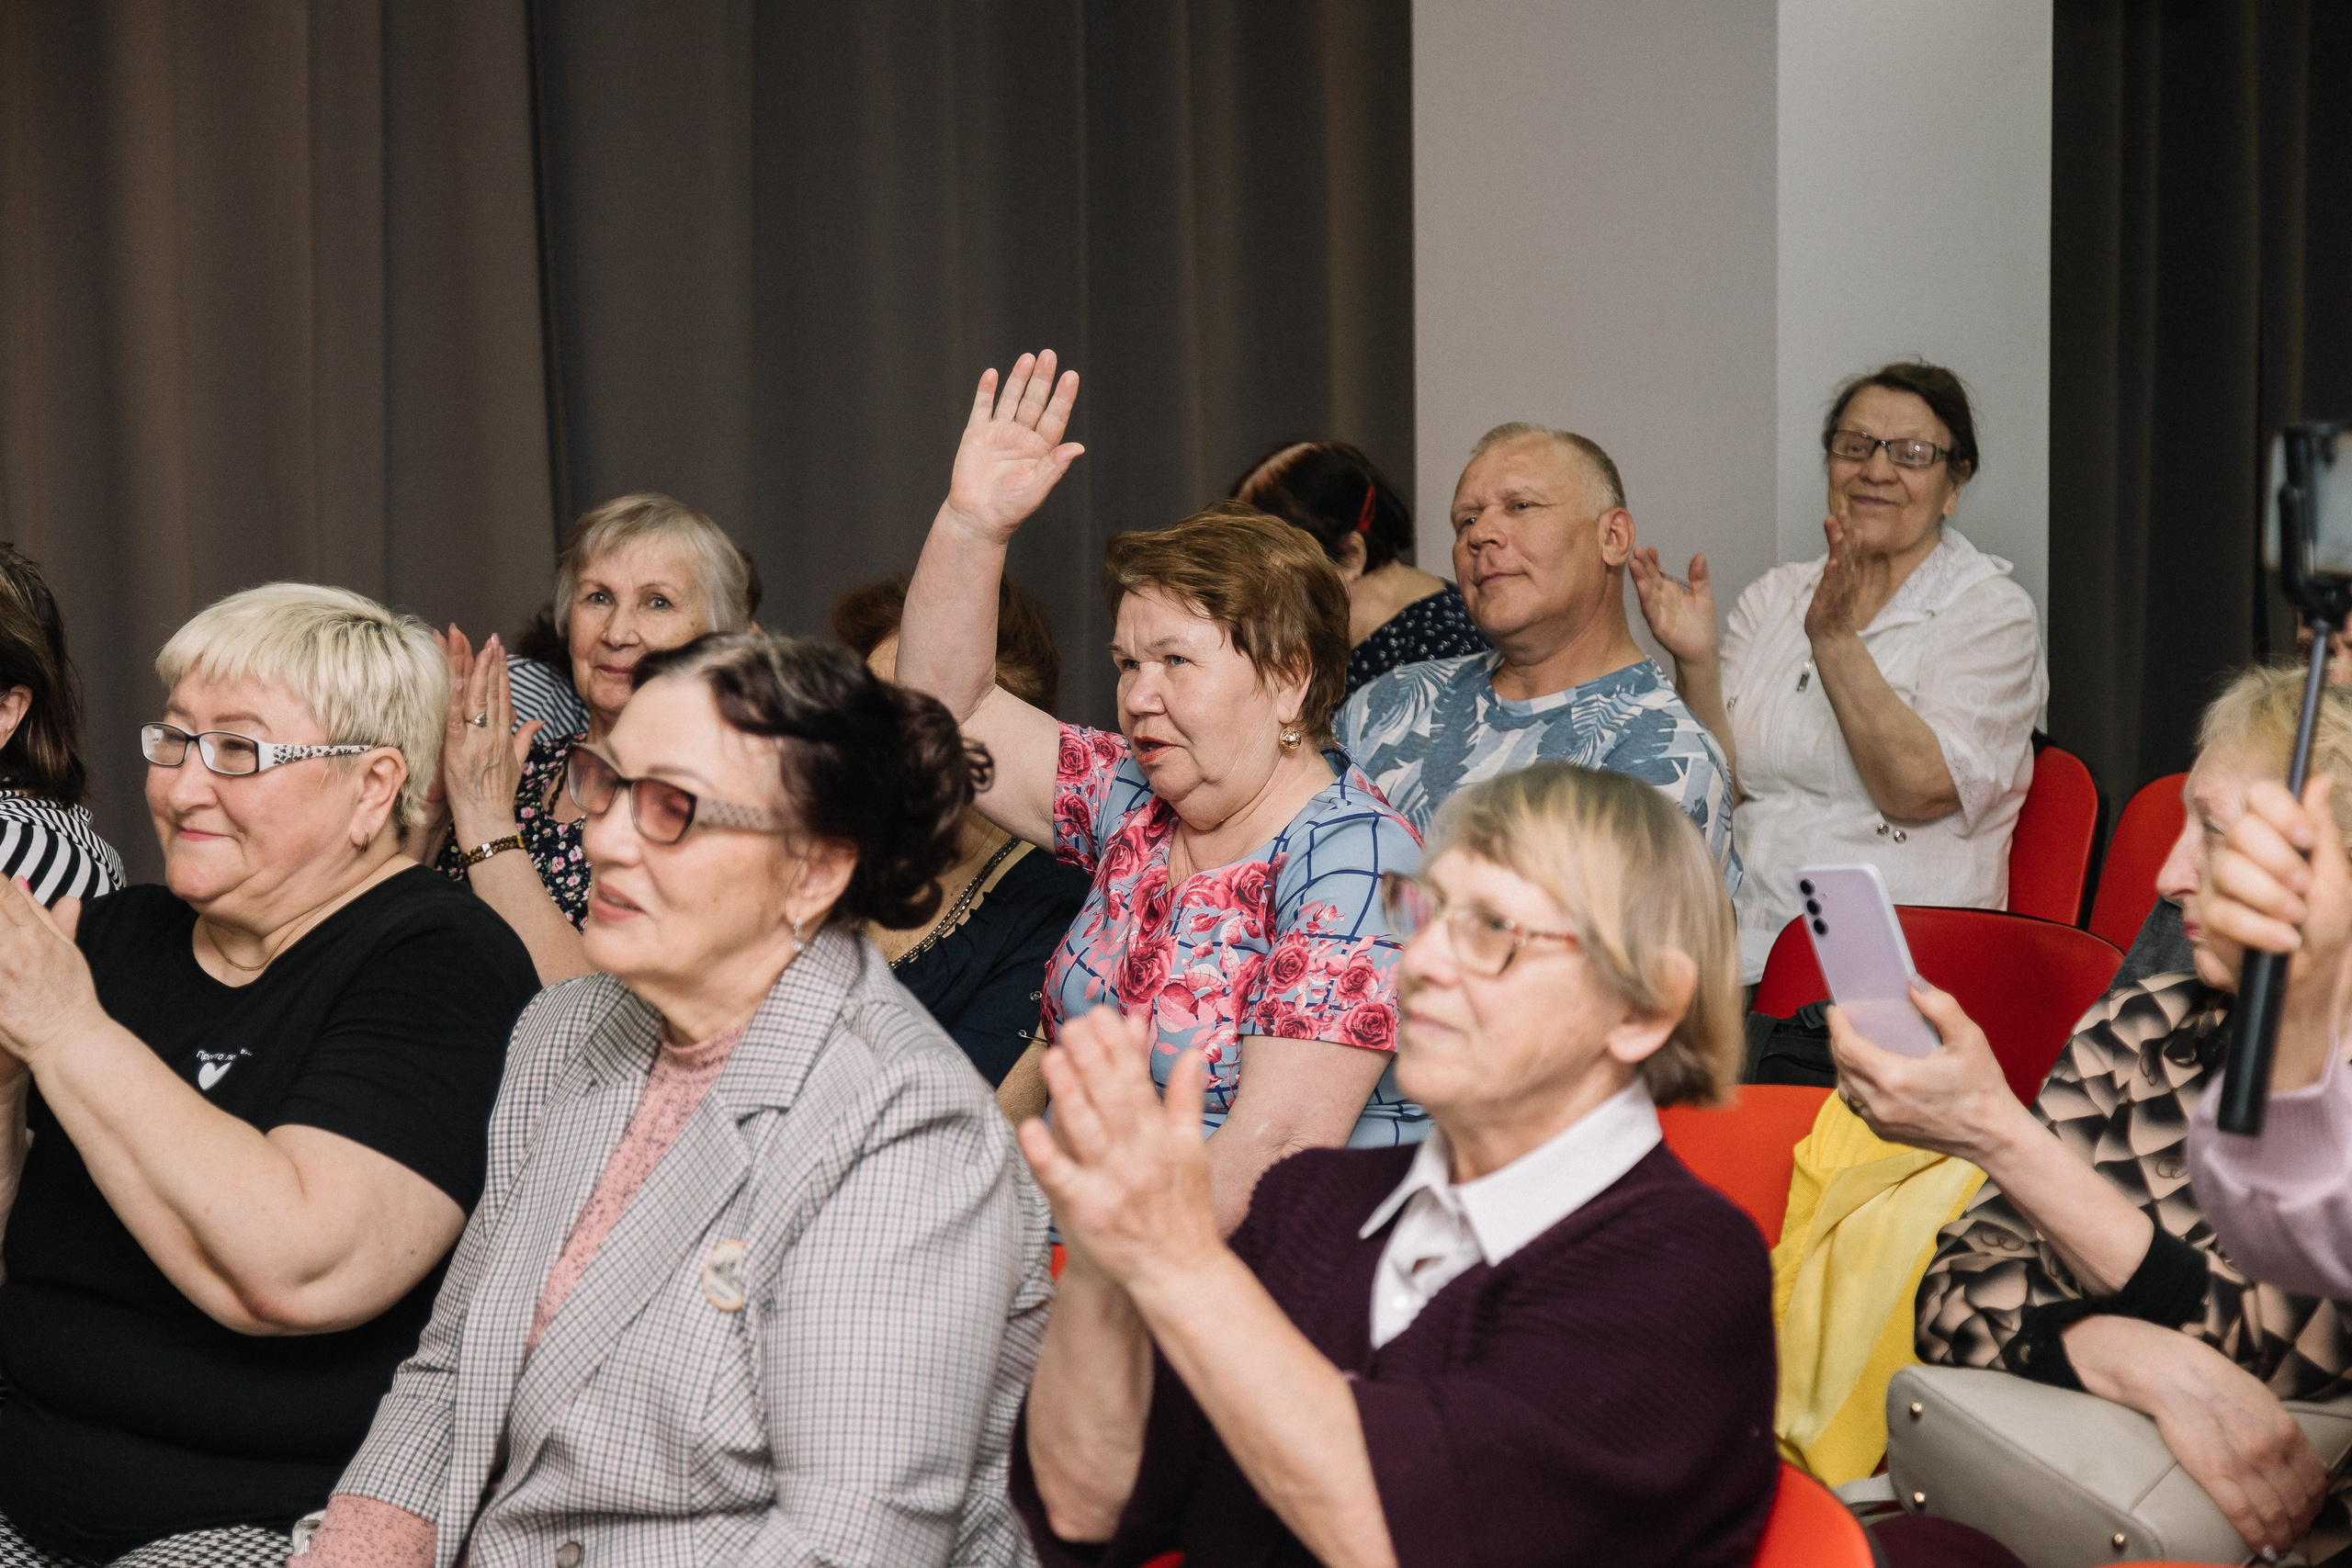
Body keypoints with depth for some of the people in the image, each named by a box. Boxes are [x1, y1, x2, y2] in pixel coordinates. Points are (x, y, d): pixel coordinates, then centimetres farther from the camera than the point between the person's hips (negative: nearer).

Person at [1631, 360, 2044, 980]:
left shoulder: (1992, 614, 1)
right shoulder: (1773, 597, 15)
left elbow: (1919, 789, -14)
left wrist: (1834, 639, -21)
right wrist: (1696, 663, -9)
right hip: (1738, 932, 5)